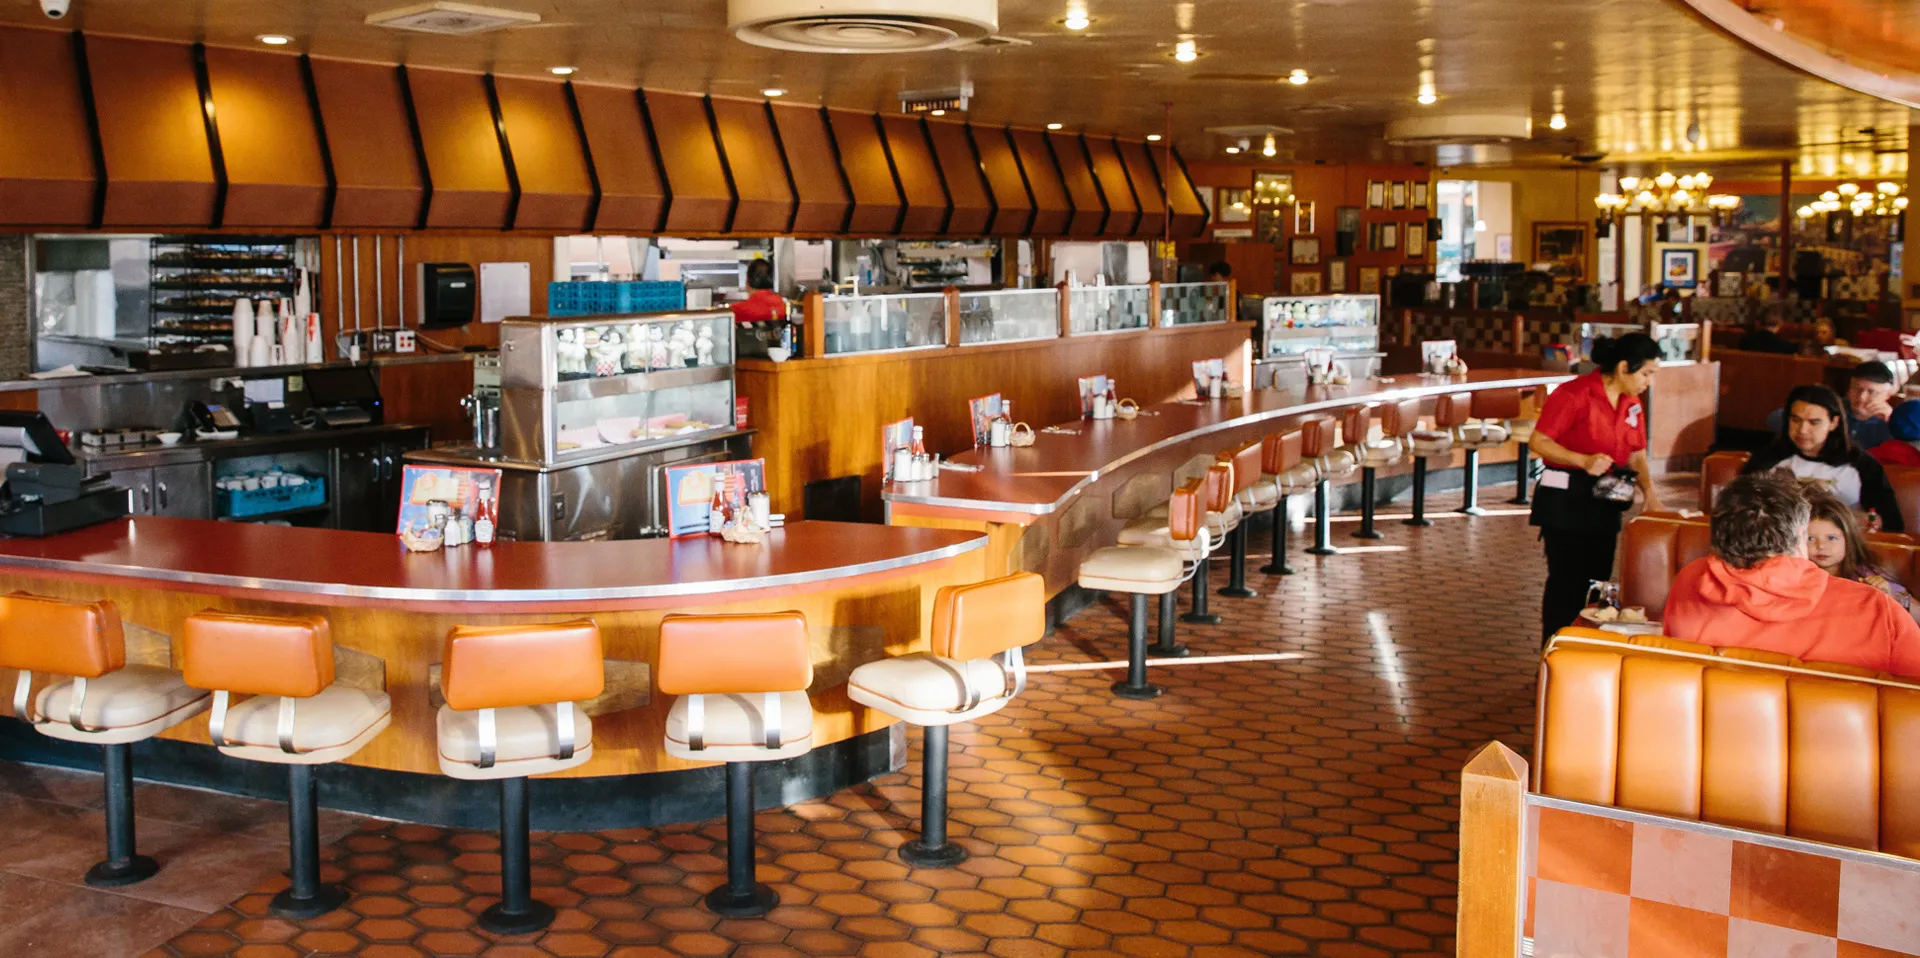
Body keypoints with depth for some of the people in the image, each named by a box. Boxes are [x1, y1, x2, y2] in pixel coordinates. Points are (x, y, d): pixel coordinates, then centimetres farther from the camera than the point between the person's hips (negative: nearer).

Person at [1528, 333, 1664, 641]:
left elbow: (1636, 454, 15)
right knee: (1566, 582, -3)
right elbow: (1539, 442, -16)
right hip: (1566, 500, -7)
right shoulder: (1575, 394, -15)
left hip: (1605, 502, 7)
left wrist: (1649, 492, -1)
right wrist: (1583, 460, -27)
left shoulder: (1632, 404, 10)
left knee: (1597, 581, 11)